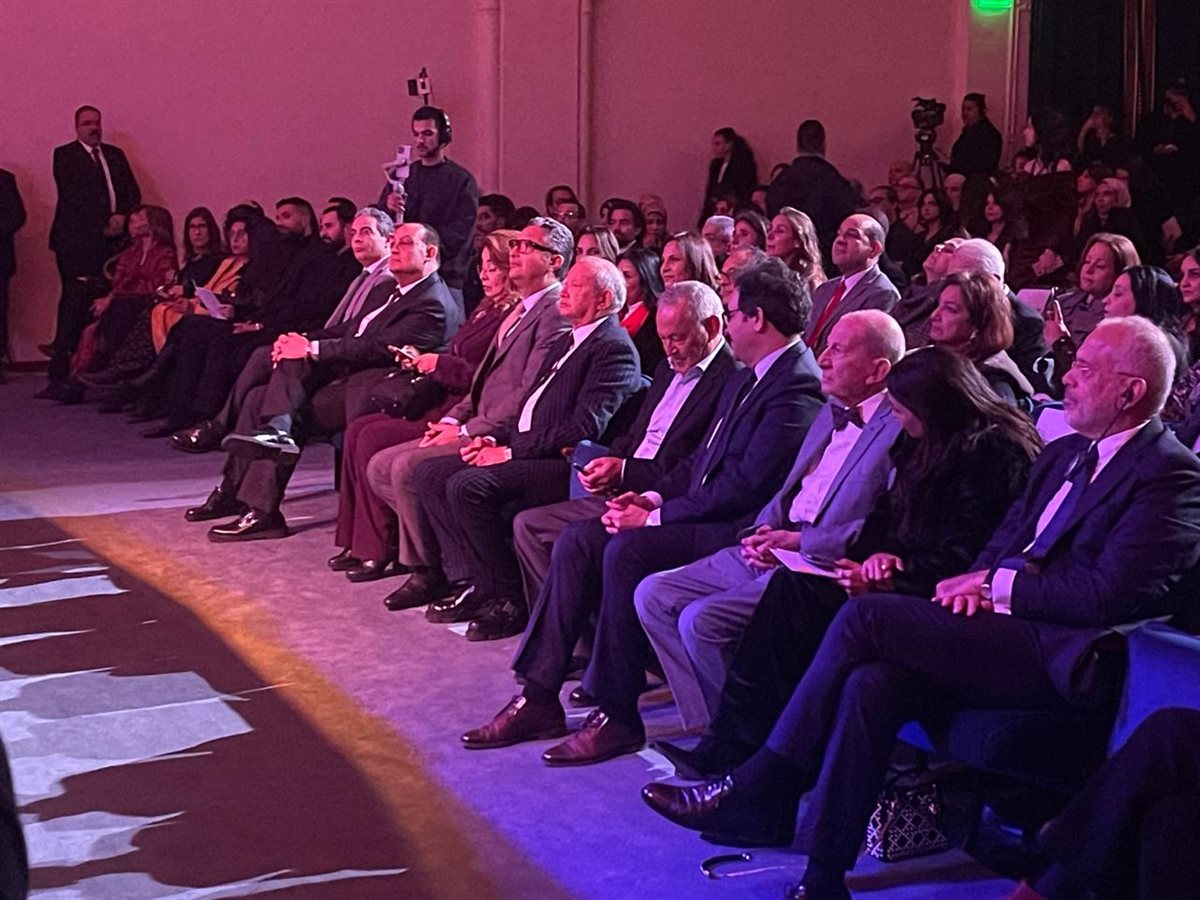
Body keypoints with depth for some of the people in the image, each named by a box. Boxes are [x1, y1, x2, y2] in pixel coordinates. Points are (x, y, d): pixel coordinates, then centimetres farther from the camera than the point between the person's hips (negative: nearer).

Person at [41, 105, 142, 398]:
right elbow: (73, 197, -6)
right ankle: (60, 376, -11)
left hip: (111, 240, 5)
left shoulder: (115, 154, 20)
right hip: (77, 242, -5)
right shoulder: (65, 155, 5)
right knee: (74, 303, -11)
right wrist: (103, 224, -10)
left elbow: (133, 192, 14)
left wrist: (123, 217, -5)